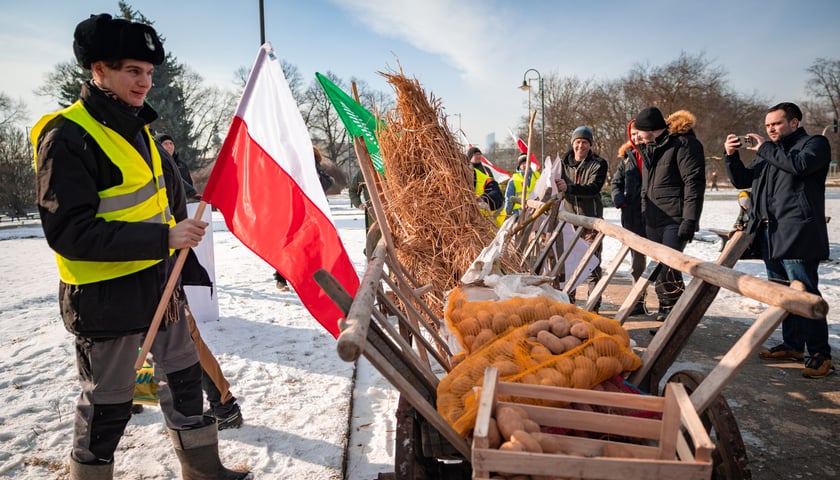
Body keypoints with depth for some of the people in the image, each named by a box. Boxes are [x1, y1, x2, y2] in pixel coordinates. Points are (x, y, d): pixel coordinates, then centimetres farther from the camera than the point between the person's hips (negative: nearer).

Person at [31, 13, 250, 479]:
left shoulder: (137, 129, 10)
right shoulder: (67, 137, -16)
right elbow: (69, 231, -23)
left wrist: (190, 267, 15)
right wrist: (162, 237, -28)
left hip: (160, 283, 8)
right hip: (105, 298, -8)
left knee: (184, 378, 18)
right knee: (107, 407, 6)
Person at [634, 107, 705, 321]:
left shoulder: (683, 143, -10)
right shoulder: (648, 147, 16)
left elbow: (694, 183, -16)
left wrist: (689, 220, -21)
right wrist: (644, 214, 20)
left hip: (675, 220, -8)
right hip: (653, 220, 8)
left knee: (668, 268, -15)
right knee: (658, 266, 12)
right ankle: (666, 308, 23)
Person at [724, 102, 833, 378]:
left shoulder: (815, 143, 2)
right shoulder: (769, 153, 23)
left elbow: (800, 164, -20)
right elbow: (742, 181, 18)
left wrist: (763, 148, -12)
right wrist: (731, 156, 2)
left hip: (797, 236, -8)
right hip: (770, 236, 8)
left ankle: (820, 355, -2)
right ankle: (793, 346, 23)